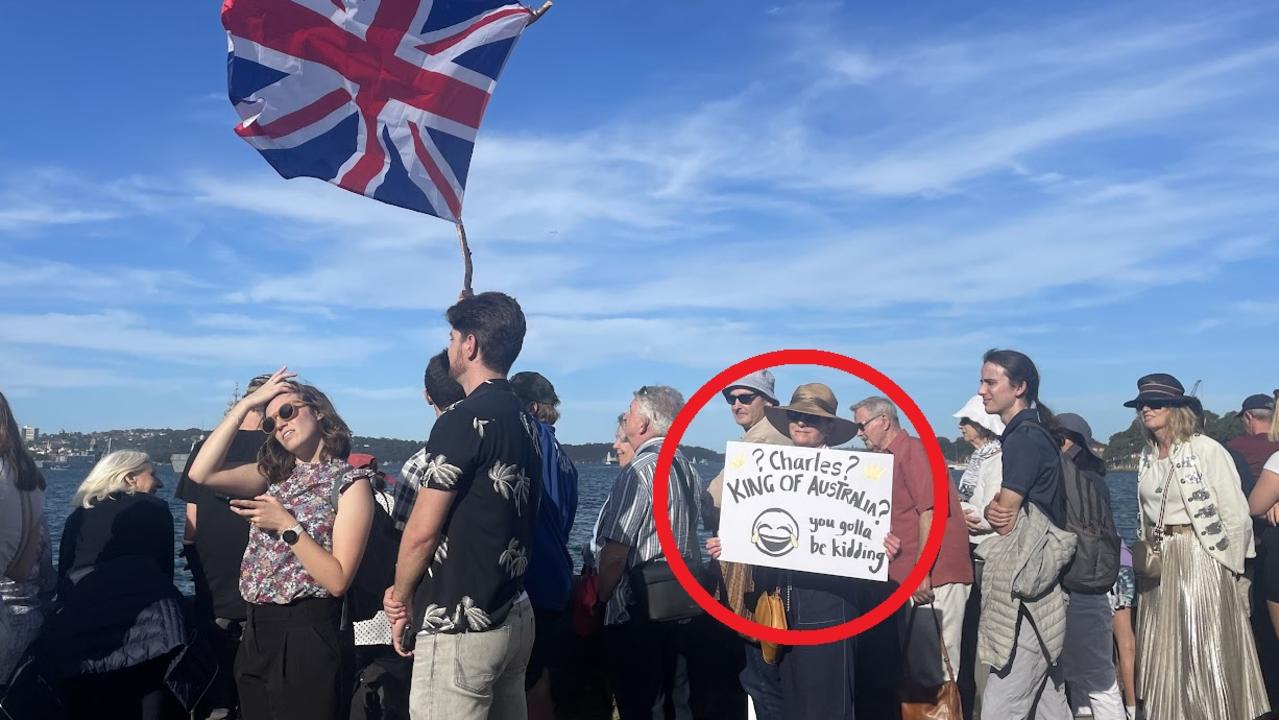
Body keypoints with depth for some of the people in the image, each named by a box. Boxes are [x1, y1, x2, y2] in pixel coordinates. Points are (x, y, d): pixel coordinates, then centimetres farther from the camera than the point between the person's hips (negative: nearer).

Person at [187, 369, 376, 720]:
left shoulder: (350, 482, -8)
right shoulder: (274, 474, 11)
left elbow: (337, 580, -15)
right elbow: (201, 473, -6)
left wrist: (287, 525, -17)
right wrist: (246, 403, -5)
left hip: (308, 635, -6)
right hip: (256, 634, 6)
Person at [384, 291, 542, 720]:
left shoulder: (462, 421, -17)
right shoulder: (525, 422, 9)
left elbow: (423, 530, -15)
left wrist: (402, 600, 3)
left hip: (460, 627, -8)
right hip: (514, 616, 8)